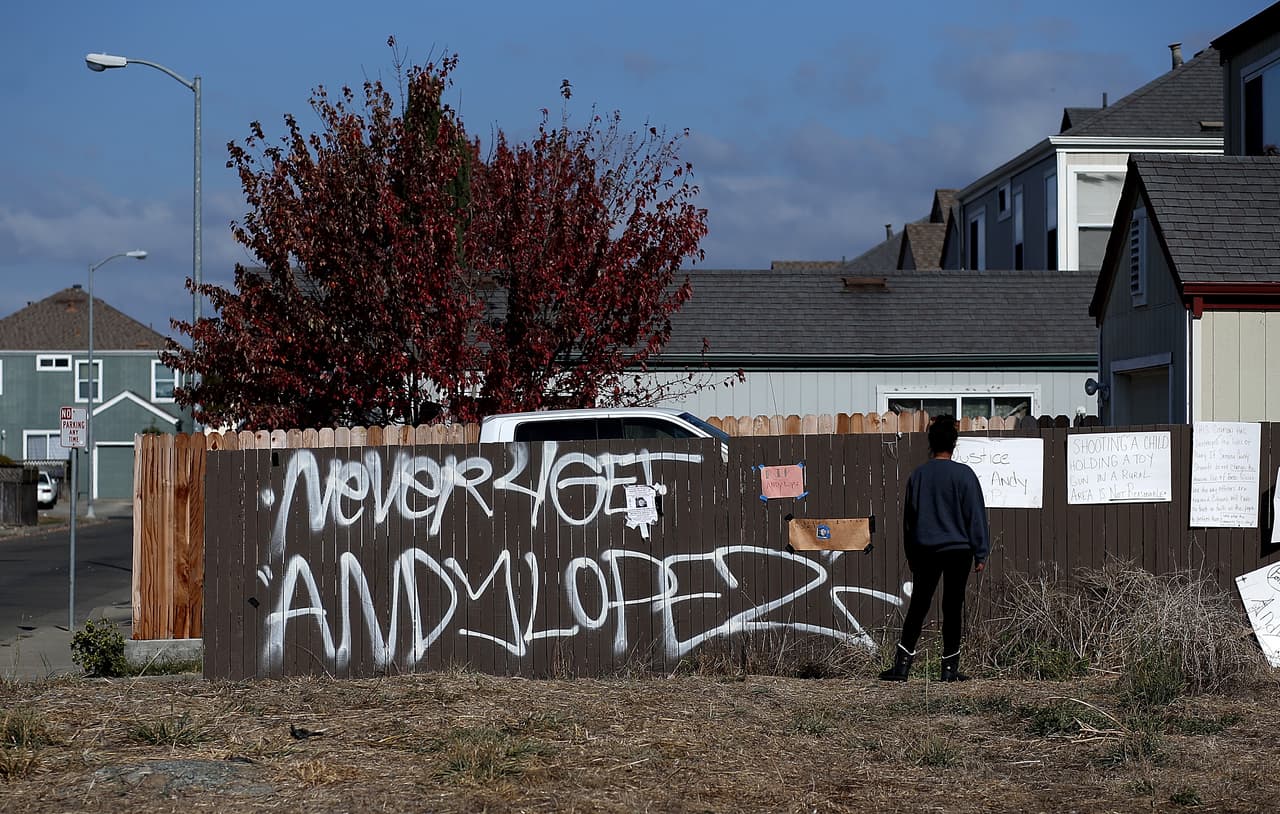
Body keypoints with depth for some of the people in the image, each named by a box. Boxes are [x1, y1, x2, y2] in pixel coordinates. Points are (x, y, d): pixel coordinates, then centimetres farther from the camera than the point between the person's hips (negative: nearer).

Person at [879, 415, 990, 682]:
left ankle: (902, 664, -3)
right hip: (957, 550, -3)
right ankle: (950, 667, 7)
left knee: (918, 606, 6)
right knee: (952, 607, 4)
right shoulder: (963, 475, -6)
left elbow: (908, 517, 11)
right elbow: (976, 515, -5)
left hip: (924, 550, 3)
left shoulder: (917, 475, 5)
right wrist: (980, 554, 1)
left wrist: (911, 556, 20)